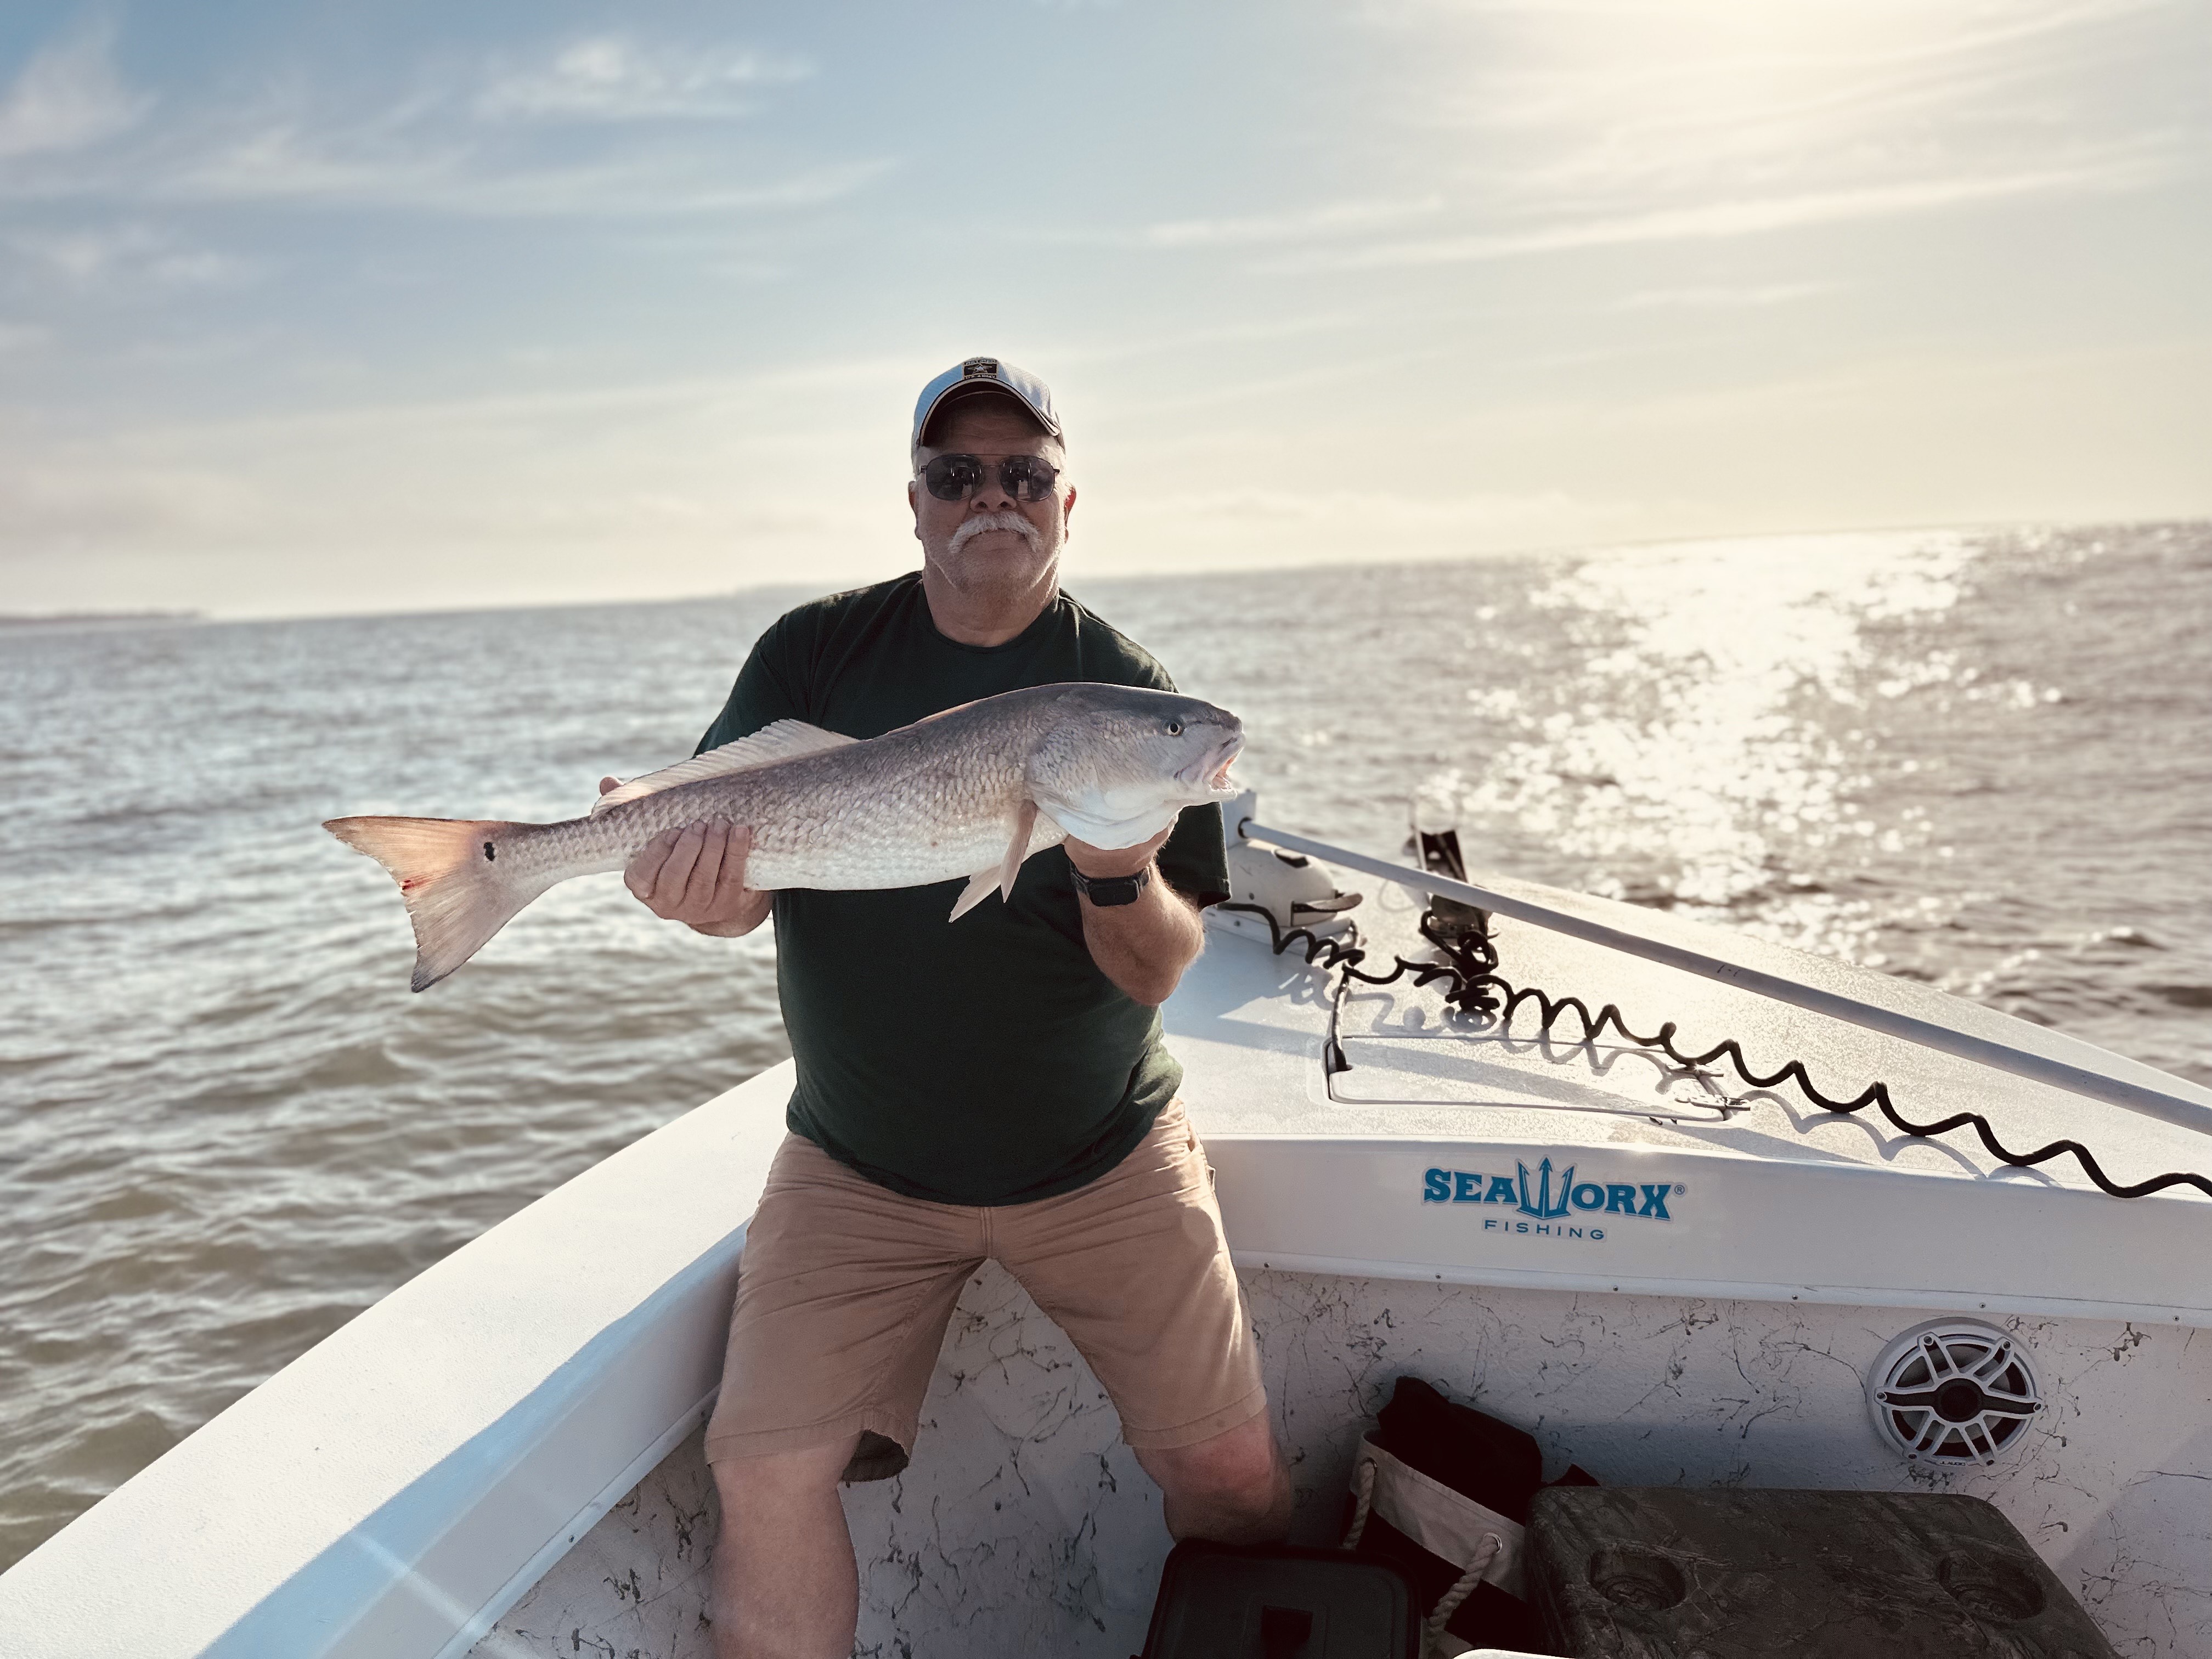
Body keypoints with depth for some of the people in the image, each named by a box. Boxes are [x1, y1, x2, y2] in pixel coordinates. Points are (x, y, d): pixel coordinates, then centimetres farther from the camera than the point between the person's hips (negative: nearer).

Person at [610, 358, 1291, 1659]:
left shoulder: (1126, 694, -7)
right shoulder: (815, 654, -2)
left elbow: (1161, 973, -9)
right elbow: (733, 880, -6)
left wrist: (1117, 874, -30)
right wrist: (702, 884, -30)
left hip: (1102, 1162, 0)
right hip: (858, 1169, 1)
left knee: (1232, 1472, 2)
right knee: (767, 1472, -11)